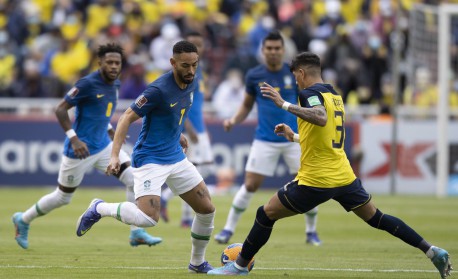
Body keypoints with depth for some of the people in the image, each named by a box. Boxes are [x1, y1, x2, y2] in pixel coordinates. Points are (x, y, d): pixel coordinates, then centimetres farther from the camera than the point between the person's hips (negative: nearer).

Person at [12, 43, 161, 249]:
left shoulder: (116, 85, 4)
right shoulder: (88, 83, -20)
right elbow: (60, 110, -19)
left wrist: (109, 129, 13)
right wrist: (74, 139, -26)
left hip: (104, 147, 7)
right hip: (81, 148, -7)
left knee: (134, 180, -8)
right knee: (62, 198, 7)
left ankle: (136, 233, -2)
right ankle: (23, 220, 31)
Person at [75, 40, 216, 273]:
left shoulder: (191, 83, 2)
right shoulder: (158, 89, -22)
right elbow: (127, 118, -19)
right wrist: (115, 155, -26)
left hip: (176, 158, 8)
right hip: (150, 159, -8)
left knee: (207, 210, 6)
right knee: (148, 218, -24)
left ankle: (197, 263, 25)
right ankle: (99, 209, 1)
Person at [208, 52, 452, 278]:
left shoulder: (310, 92, -9)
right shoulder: (335, 96, 17)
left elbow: (321, 118, -33)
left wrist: (284, 104, -31)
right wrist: (294, 136, 33)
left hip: (316, 181, -8)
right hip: (344, 177, 8)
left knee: (266, 214, 5)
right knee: (376, 218, 14)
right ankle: (433, 252, 7)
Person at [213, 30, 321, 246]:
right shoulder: (254, 75, -1)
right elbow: (247, 105, 11)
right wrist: (234, 120, -6)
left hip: (294, 138, 0)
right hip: (265, 139, 0)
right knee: (250, 185, -5)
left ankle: (311, 232, 16)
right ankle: (228, 229, 8)